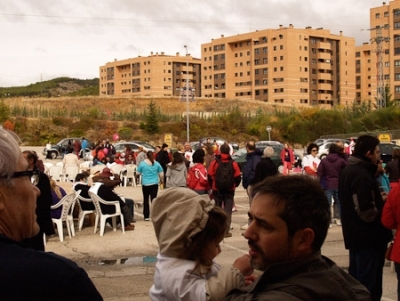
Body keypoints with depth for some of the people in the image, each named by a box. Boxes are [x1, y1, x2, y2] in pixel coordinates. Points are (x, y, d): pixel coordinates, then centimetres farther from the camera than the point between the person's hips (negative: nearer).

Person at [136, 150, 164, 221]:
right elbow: (161, 174, 3)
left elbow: (138, 172, 4)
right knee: (153, 199, 0)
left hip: (145, 184, -1)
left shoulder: (142, 163, -5)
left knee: (145, 200, 11)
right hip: (154, 184, 1)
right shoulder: (156, 164, -1)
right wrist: (162, 181, 20)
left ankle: (146, 216, 14)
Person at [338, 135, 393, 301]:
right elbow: (368, 212, -26)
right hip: (368, 236, -10)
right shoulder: (362, 175, -22)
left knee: (355, 279, 18)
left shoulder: (348, 169, 10)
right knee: (368, 284, -3)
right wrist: (385, 204, -8)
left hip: (355, 234, 10)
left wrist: (378, 197, 9)